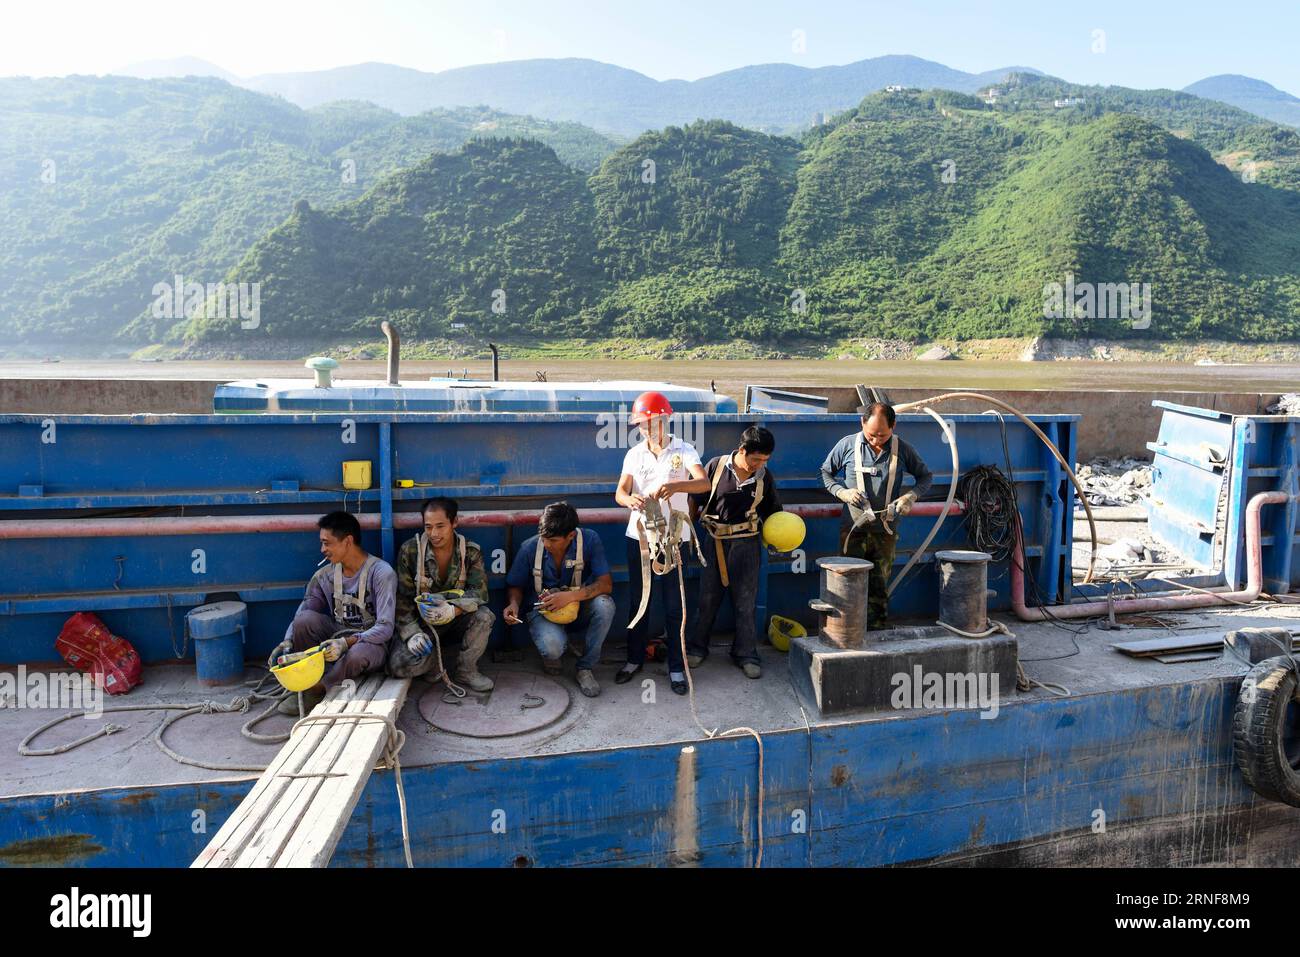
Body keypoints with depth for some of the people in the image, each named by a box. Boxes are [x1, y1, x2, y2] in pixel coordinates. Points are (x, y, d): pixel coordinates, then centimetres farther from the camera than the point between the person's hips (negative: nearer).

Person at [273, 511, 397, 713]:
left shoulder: (381, 573, -18)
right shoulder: (324, 575, 0)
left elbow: (385, 628, -22)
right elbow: (301, 618, 5)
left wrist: (347, 642, -35)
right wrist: (287, 641, -14)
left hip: (370, 641, -4)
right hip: (338, 636, 5)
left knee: (357, 654, -38)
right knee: (305, 619, -22)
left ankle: (318, 690, -12)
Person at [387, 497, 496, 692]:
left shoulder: (471, 551, -8)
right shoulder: (409, 550, -9)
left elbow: (479, 591, -19)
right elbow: (402, 597, -8)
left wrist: (453, 610, -39)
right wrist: (412, 633, -21)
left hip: (456, 620, 1)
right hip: (421, 622, -1)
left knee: (484, 616, -31)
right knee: (399, 666, -26)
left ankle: (466, 670, -6)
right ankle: (436, 658, 8)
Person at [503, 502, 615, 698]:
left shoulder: (589, 540, -18)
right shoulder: (529, 548, -14)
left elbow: (606, 584, -22)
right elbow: (515, 586, 2)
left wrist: (570, 596, -36)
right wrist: (514, 604, -21)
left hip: (578, 607, 1)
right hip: (543, 609, -1)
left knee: (604, 604, -33)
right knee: (552, 647, -34)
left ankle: (585, 668, -11)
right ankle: (552, 654, 8)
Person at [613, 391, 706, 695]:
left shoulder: (683, 450, -5)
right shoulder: (634, 453, 5)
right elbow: (620, 492, -4)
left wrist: (675, 486, -40)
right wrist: (630, 500, -29)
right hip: (639, 535, 3)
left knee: (674, 604, 3)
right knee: (637, 599, 11)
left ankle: (676, 667, 15)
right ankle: (635, 658, 27)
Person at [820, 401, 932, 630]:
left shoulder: (903, 449, -1)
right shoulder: (848, 445, -4)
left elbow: (926, 477, 11)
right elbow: (825, 473, 6)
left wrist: (912, 496, -9)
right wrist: (843, 492, -12)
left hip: (885, 531, 2)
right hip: (854, 527, -1)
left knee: (879, 587, 10)